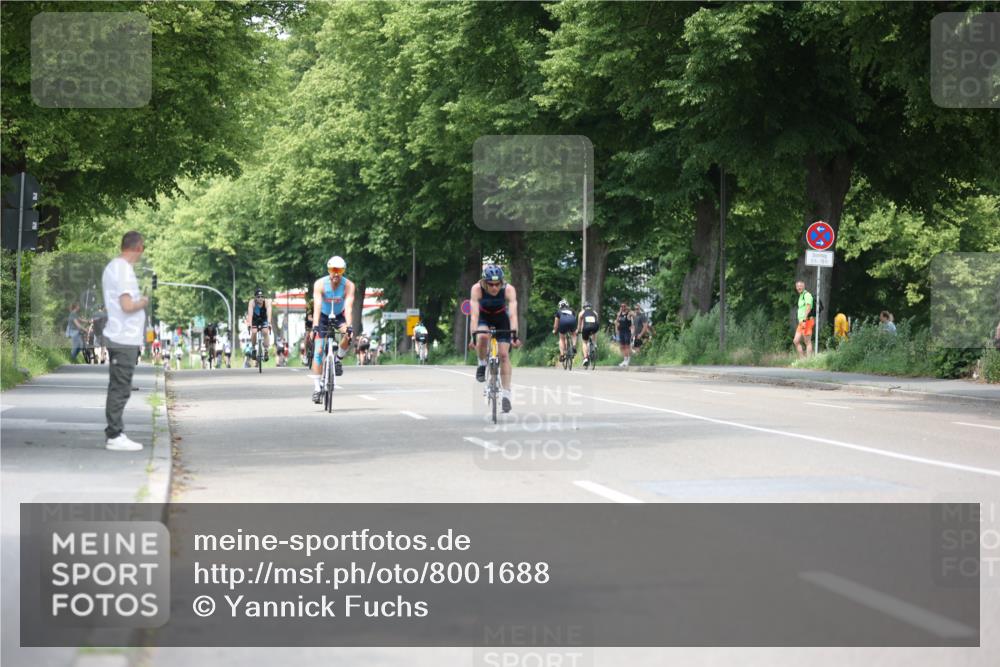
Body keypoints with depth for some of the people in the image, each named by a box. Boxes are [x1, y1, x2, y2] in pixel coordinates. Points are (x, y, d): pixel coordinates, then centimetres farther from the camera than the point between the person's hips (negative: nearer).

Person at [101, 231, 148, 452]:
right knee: (120, 389, -6)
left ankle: (115, 433, 18)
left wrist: (138, 300, 14)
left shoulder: (112, 267, 15)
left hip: (116, 336, 10)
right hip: (125, 339, -10)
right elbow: (127, 305, -24)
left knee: (118, 388, 14)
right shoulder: (124, 270, -17)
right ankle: (115, 436, -4)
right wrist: (143, 302, -6)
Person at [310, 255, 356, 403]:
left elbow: (348, 307, -33)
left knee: (348, 336, -30)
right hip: (323, 316, -1)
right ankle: (316, 388, -8)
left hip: (339, 316, 1)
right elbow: (317, 306, -34)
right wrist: (315, 326, -46)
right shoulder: (320, 284, -25)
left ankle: (338, 360, -1)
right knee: (318, 350, -11)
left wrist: (348, 326, -46)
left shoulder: (349, 285, -23)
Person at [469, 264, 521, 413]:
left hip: (501, 318, 1)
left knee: (504, 355, -10)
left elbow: (513, 314, -39)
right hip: (483, 317, 0)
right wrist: (474, 335, -47)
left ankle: (505, 394, -5)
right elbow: (474, 314, -37)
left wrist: (514, 334, -50)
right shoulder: (477, 289, -31)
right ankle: (482, 364, -6)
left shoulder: (509, 290, -31)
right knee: (483, 337, -34)